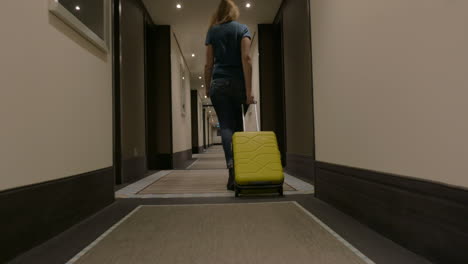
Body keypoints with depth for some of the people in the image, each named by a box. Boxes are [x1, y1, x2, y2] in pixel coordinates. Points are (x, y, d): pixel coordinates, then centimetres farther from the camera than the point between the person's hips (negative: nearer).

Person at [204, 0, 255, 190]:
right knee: (238, 126, 11)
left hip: (219, 83, 1)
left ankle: (232, 166, -20)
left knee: (226, 126, -3)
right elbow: (246, 58, -8)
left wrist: (207, 87, 14)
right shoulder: (242, 29, 5)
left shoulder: (212, 32, 10)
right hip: (238, 82, 0)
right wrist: (248, 90, -12)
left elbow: (209, 64, 5)